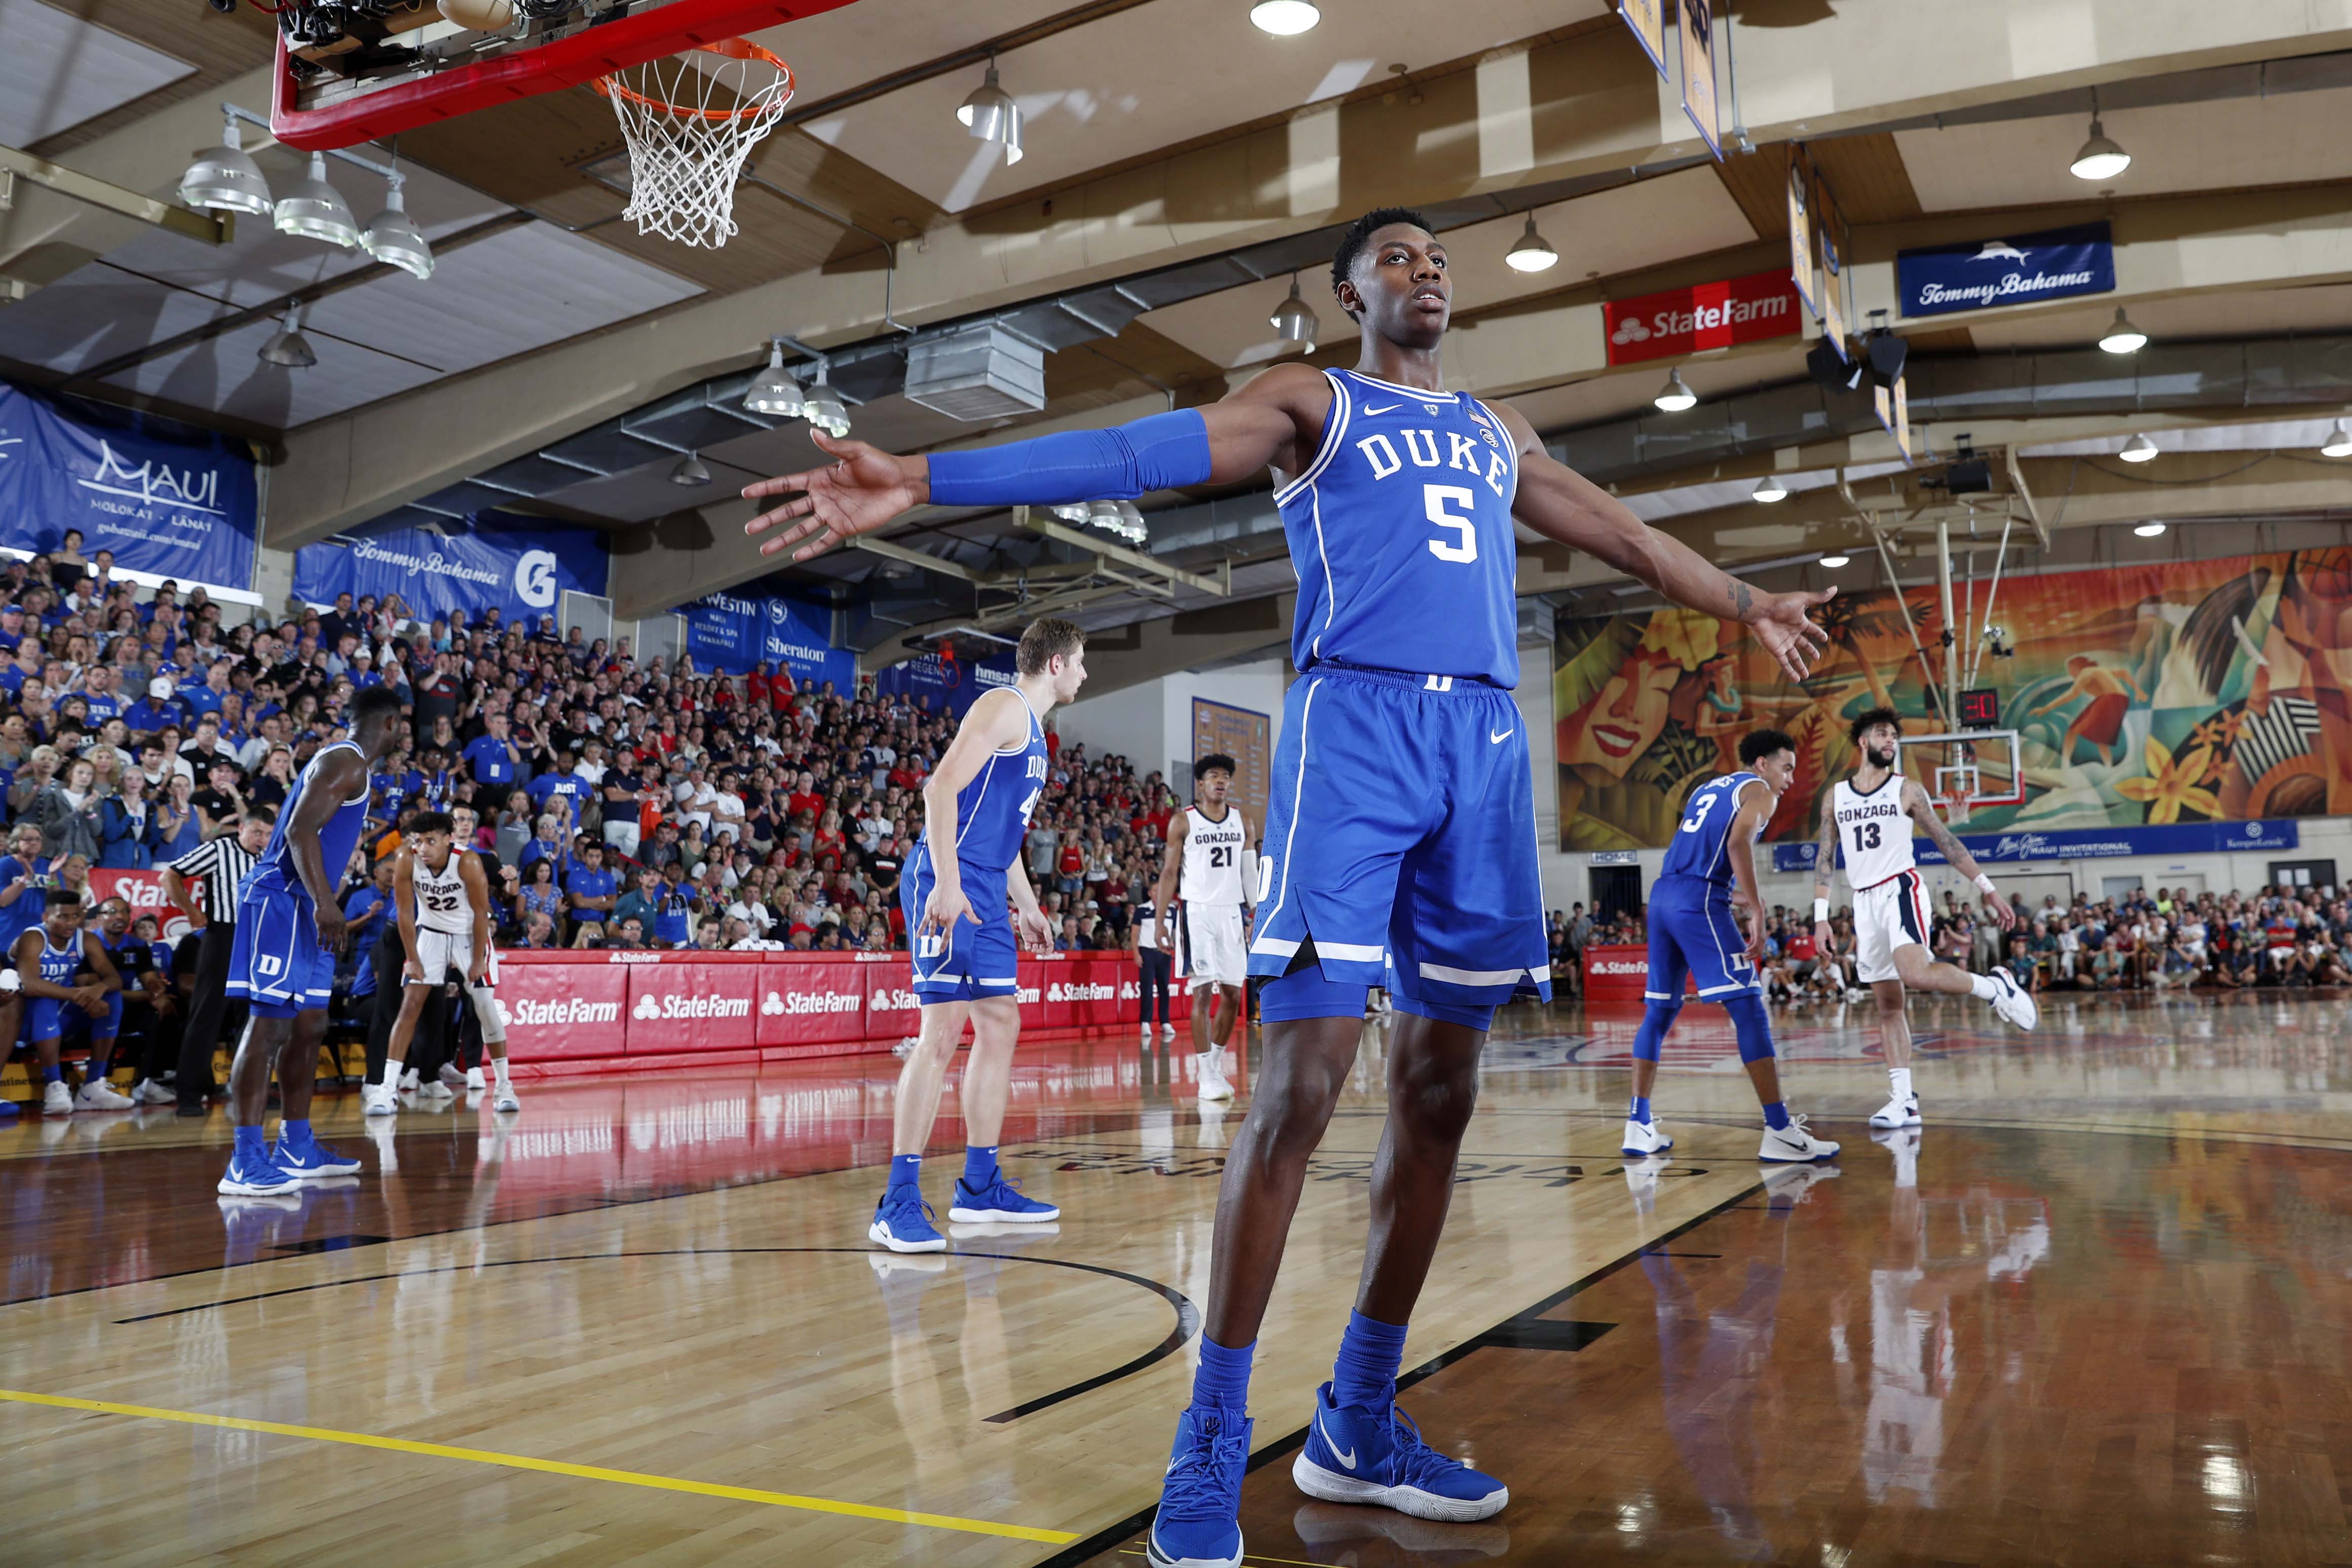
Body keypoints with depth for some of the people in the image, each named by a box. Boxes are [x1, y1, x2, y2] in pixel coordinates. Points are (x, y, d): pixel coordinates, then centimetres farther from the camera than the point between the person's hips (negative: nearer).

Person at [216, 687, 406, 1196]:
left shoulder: (348, 763, 20)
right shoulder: (346, 761, -11)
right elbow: (300, 830, -22)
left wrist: (324, 905, 27)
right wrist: (325, 902, -29)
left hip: (304, 907, 11)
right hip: (282, 901, -11)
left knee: (308, 1025, 13)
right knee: (270, 1024, -13)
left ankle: (296, 1148, 21)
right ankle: (246, 1162, -14)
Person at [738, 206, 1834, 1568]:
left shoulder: (1498, 433, 26)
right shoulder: (1312, 402, 9)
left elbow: (1622, 533, 38)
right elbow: (1142, 454, -6)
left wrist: (1747, 604, 48)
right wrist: (922, 480, -19)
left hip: (1487, 741, 6)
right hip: (1355, 726, -6)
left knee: (1441, 1087, 5)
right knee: (1303, 1083, -14)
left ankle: (1360, 1424, 17)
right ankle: (1212, 1444, -4)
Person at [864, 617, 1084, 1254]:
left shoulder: (1033, 730, 23)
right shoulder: (1004, 706, -8)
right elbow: (942, 788, -19)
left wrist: (1027, 906, 30)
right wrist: (948, 884, -26)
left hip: (985, 894, 11)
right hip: (950, 884, -11)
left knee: (1001, 1027, 11)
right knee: (944, 1030, -14)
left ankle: (979, 1186, 19)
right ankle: (899, 1202, -11)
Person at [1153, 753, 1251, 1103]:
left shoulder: (1242, 822, 10)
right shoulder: (1183, 822, -1)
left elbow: (1250, 873, 13)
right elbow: (1169, 873, 0)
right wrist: (1161, 921, -6)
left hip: (1231, 912, 4)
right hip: (1197, 912, -4)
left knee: (1233, 994, 5)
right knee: (1202, 993, -7)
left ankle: (1217, 1062, 23)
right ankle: (1207, 1077, -4)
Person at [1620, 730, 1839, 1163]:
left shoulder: (1708, 788, 29)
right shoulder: (1759, 791, 5)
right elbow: (1739, 842, -14)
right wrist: (1757, 910, -15)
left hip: (1662, 895, 8)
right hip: (1700, 902, -8)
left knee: (1658, 1011, 13)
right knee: (1748, 1009, -7)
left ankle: (1639, 1127, 15)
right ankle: (1779, 1132, -10)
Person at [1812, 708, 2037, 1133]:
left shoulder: (1907, 790, 3)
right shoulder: (1835, 796, 11)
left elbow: (1946, 841, 5)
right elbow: (1825, 858, 11)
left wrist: (1988, 889, 1)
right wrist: (1821, 917, 3)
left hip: (1901, 889, -4)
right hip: (1864, 902, 4)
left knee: (1914, 974, -29)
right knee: (1888, 1006, 4)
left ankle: (1994, 986, -4)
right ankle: (1903, 1101, 5)